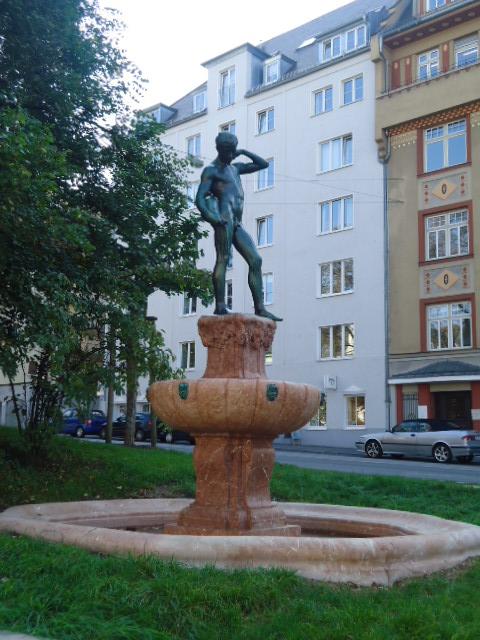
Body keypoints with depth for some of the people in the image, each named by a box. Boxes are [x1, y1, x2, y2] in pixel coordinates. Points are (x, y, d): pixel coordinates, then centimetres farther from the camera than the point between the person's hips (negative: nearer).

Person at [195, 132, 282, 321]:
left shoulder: (235, 168, 30)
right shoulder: (211, 170, 7)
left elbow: (263, 164, 34)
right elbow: (199, 199, -6)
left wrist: (244, 152, 23)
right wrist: (210, 217, -23)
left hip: (236, 223, 8)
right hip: (225, 216, -8)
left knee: (255, 260, -1)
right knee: (223, 258, -17)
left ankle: (260, 308, -2)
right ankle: (220, 306, -23)